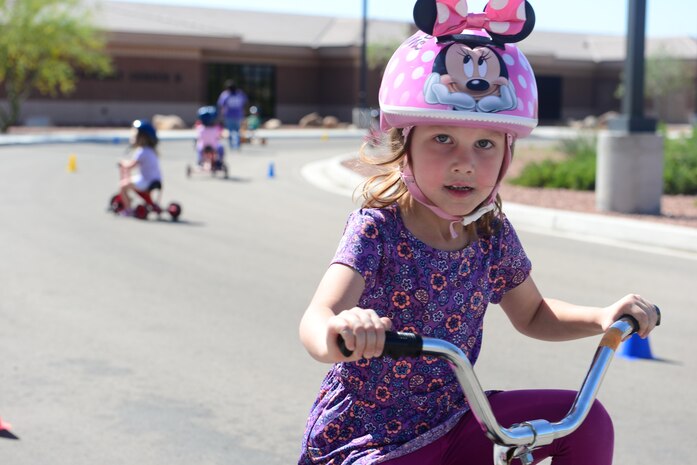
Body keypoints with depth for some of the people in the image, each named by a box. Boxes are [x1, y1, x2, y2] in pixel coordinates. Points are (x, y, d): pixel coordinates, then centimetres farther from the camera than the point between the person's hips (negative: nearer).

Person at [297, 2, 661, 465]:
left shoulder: (495, 237, -3)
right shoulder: (377, 229, -20)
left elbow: (532, 314, 16)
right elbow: (317, 318, -36)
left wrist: (605, 317, -1)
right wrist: (337, 334, -60)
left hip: (449, 422, 5)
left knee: (587, 419, -5)